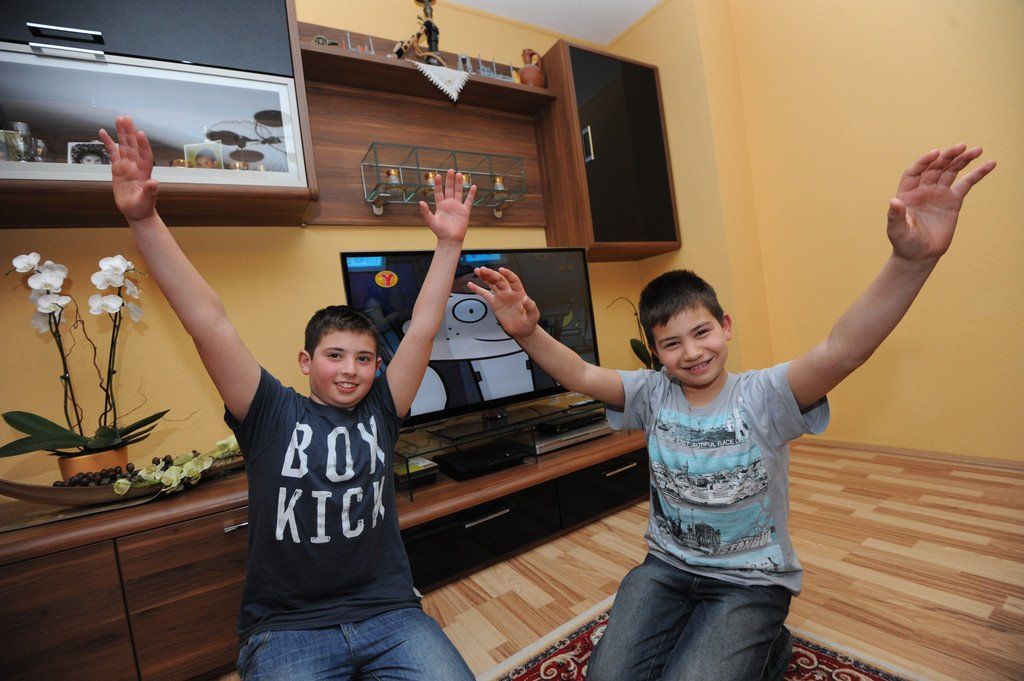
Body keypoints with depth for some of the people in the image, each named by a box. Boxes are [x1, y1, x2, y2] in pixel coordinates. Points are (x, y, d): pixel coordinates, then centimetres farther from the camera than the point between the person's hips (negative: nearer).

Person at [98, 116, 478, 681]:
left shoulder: (379, 411, 2)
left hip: (389, 614, 2)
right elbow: (209, 324, -10)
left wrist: (449, 242, -5)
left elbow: (422, 329, -2)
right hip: (286, 628, -1)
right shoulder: (273, 415, -3)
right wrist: (143, 219, -15)